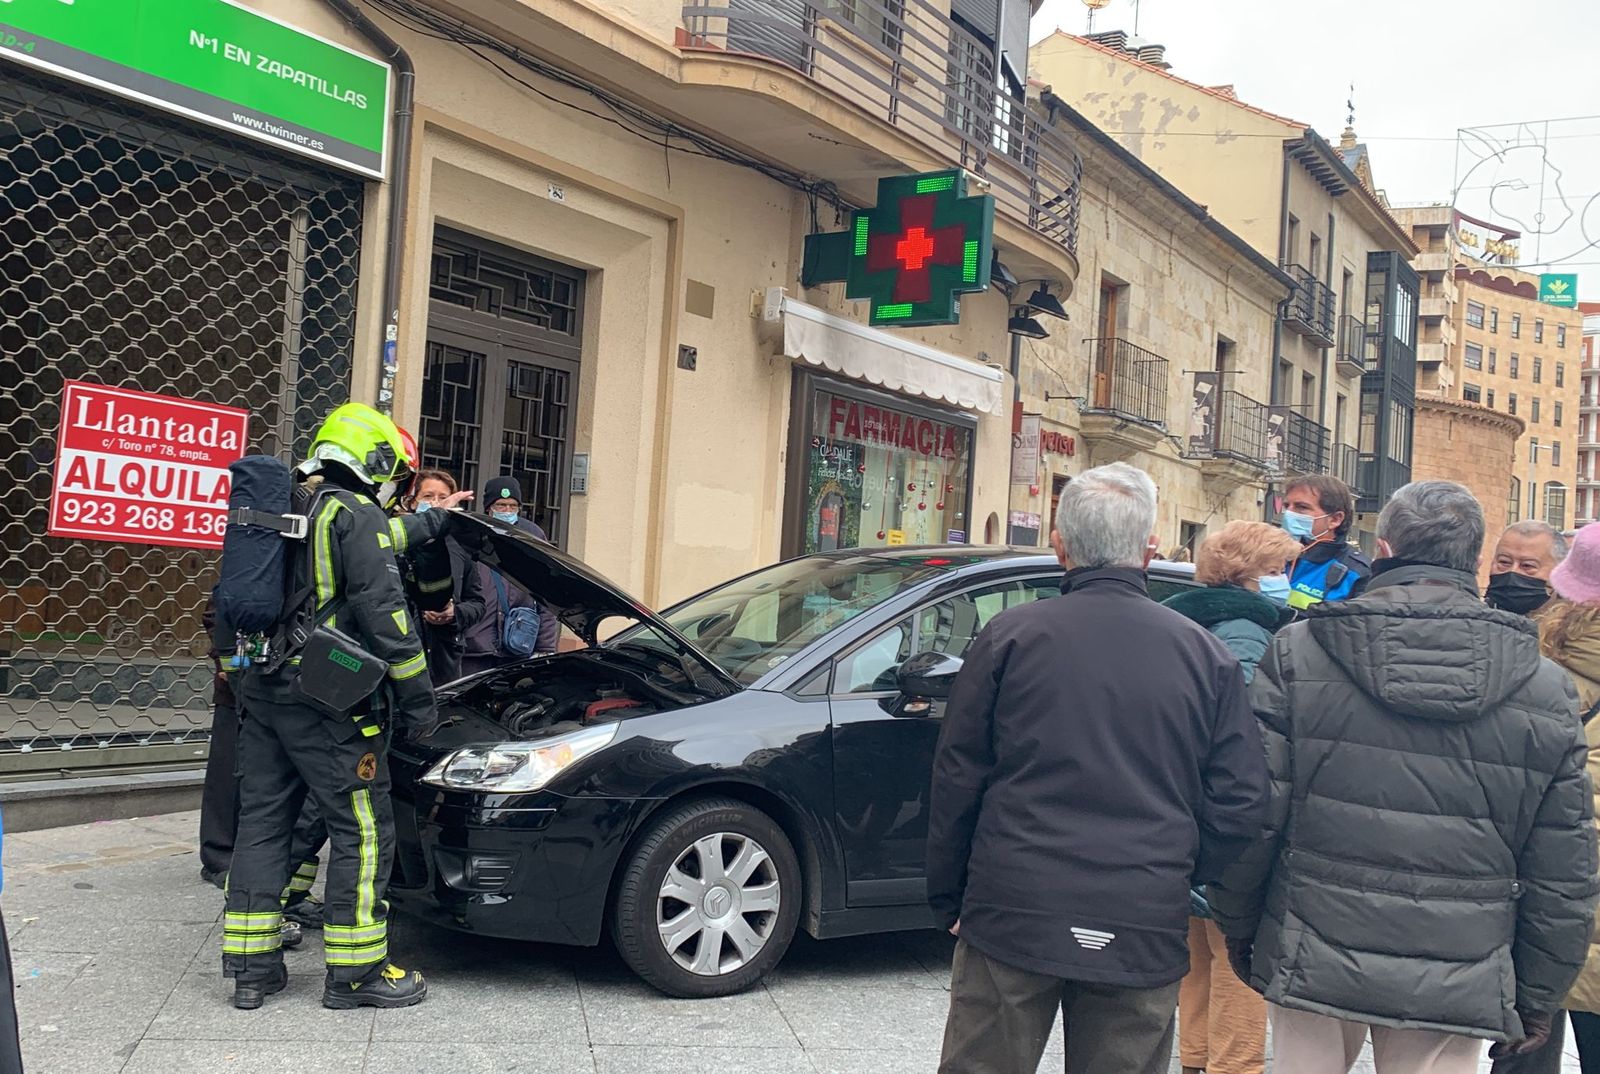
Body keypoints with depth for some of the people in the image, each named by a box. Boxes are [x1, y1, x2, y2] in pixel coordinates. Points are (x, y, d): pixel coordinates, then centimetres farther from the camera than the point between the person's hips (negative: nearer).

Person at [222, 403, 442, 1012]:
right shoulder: (358, 517, -9)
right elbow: (384, 614, -15)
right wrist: (419, 698, -11)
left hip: (263, 693, 9)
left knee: (262, 823, 11)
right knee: (363, 831, -1)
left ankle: (252, 968, 17)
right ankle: (355, 973, 4)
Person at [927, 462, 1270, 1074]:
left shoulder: (1011, 636, -3)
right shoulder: (1207, 655, 2)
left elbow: (957, 780, 0)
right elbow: (1240, 804, 3)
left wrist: (947, 899, 10)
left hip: (1013, 919, -1)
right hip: (1145, 938, 2)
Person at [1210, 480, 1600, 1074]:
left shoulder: (1297, 653, -6)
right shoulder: (1544, 687, -1)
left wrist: (1237, 926, 10)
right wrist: (1536, 1001, 12)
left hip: (1312, 962, 0)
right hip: (1457, 988, 1)